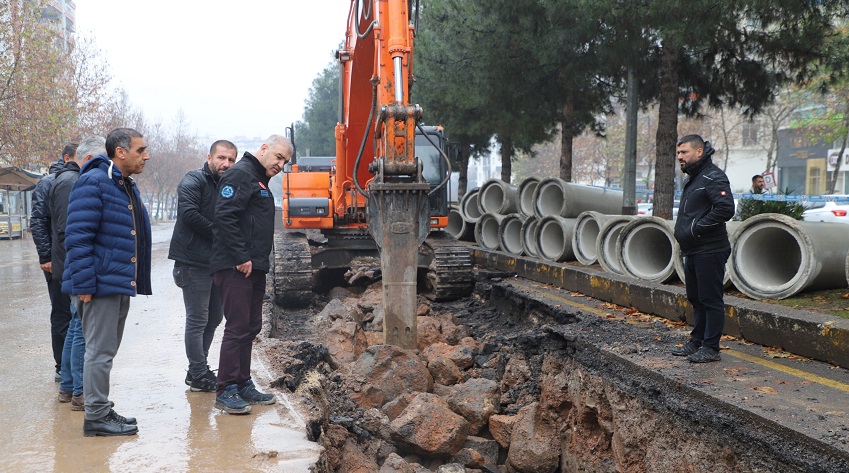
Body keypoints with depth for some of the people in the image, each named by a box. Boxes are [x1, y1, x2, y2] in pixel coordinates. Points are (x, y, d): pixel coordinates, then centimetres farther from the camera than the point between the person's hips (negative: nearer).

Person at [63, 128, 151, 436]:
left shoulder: (126, 186, 16)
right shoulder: (93, 182, -14)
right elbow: (77, 237, -19)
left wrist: (135, 282, 19)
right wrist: (84, 286, -21)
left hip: (120, 285, 10)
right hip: (101, 285, -10)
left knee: (106, 350, 16)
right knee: (100, 350, -3)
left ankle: (101, 410, 26)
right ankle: (96, 416, 6)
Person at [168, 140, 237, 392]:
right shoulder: (194, 181, -10)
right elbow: (188, 213, -24)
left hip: (216, 262, 9)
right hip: (194, 262, -9)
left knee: (213, 317, 15)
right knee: (197, 320, -3)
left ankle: (197, 371, 26)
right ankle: (199, 376, 5)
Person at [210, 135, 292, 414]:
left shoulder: (259, 181, 22)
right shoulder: (241, 174, -10)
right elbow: (225, 216, -20)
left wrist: (259, 261, 17)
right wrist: (241, 258, -21)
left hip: (254, 268, 10)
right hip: (236, 268, -10)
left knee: (251, 327, 13)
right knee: (237, 327, -9)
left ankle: (243, 385, 22)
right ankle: (226, 391, -3)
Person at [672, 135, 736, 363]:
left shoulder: (713, 177, -13)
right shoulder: (692, 179, 19)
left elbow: (726, 209, -25)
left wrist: (696, 229, -21)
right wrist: (683, 232, 13)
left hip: (709, 252, -10)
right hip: (693, 252, 10)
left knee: (710, 300, -4)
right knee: (696, 299, 16)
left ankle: (711, 347, 1)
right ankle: (697, 342, 26)